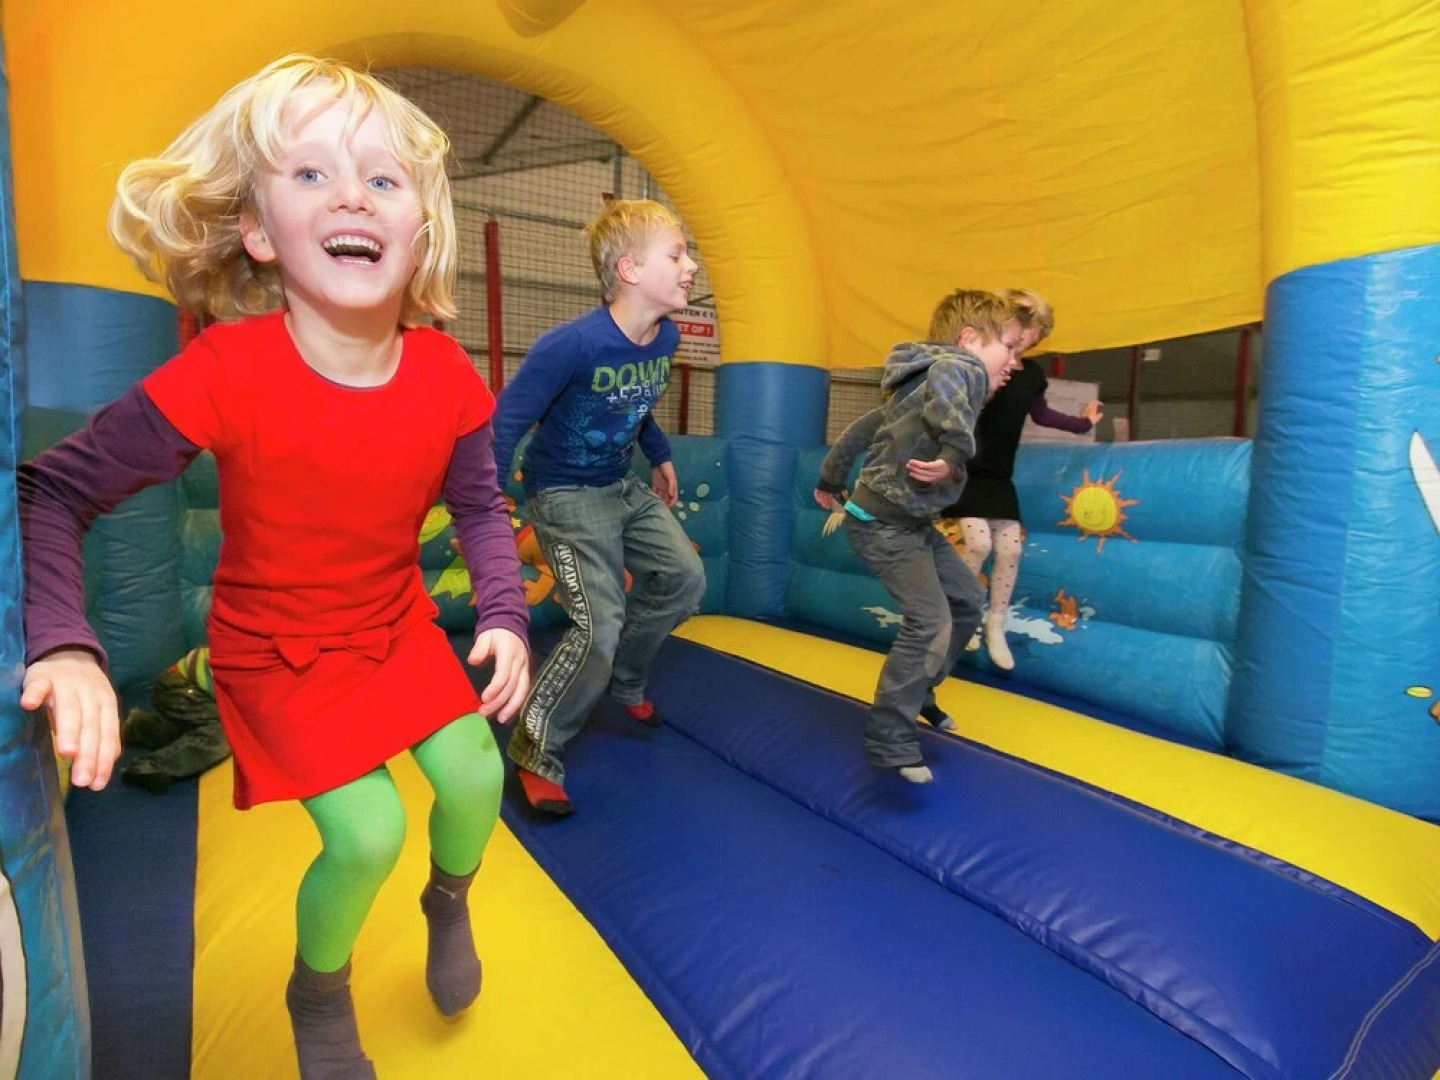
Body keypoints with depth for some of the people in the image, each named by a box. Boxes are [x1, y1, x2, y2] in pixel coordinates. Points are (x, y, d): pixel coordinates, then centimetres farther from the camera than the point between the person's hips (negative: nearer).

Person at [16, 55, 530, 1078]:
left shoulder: (447, 376, -16)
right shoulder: (227, 374, -26)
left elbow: (481, 506, -2)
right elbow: (52, 493, -18)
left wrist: (504, 617, -15)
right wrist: (64, 647, -31)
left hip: (400, 628, 4)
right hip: (277, 651, -3)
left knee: (476, 778, 1)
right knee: (368, 834, -10)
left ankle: (449, 902, 40)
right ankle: (317, 995, 26)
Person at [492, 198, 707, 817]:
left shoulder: (665, 338, -4)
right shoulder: (573, 344, -28)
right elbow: (504, 423, -25)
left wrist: (659, 457, 26)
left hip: (623, 489, 8)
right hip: (566, 497, -8)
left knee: (683, 578, 10)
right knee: (599, 626, -17)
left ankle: (623, 682, 34)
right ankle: (535, 755, 3)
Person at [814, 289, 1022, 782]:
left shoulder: (917, 389, 16)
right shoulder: (961, 366, -12)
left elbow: (862, 427, 21)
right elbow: (944, 383, -39)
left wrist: (830, 480, 29)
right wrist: (955, 455, -46)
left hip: (914, 523, 11)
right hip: (883, 524, -11)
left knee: (966, 601, 16)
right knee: (931, 622, -17)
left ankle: (916, 691, 32)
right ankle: (889, 740, -7)